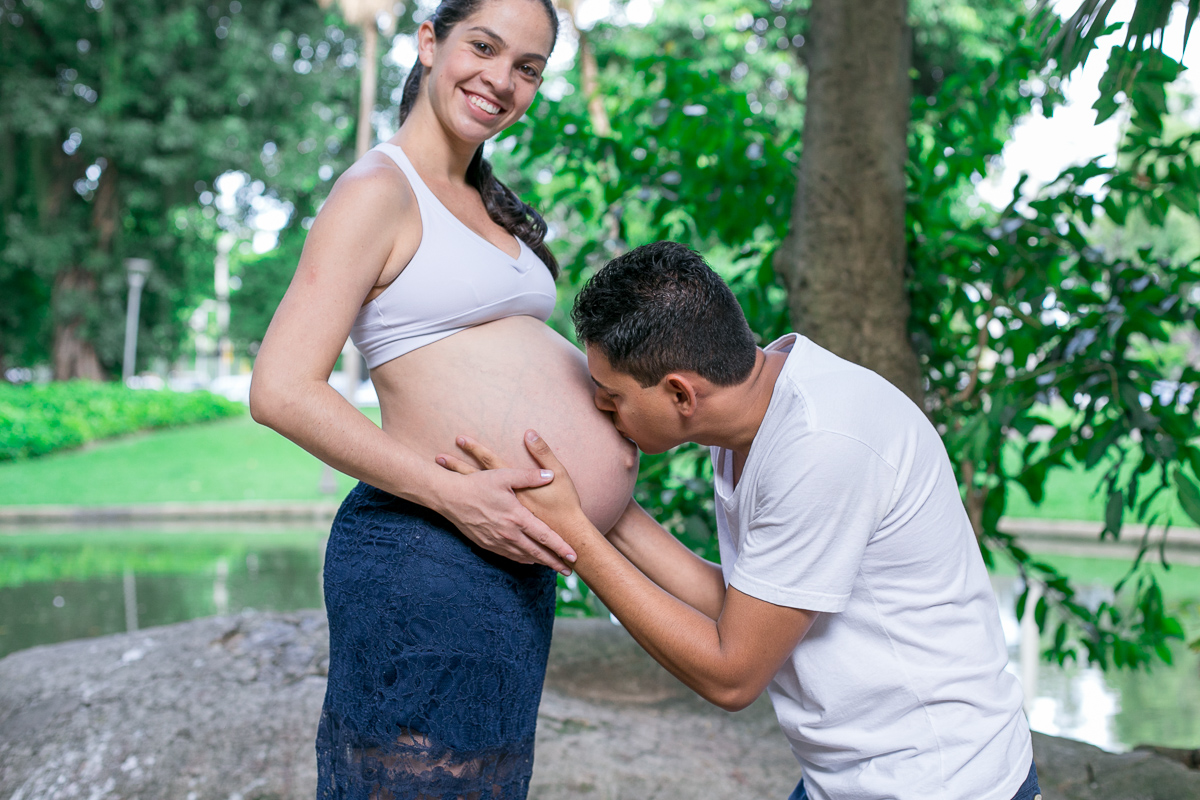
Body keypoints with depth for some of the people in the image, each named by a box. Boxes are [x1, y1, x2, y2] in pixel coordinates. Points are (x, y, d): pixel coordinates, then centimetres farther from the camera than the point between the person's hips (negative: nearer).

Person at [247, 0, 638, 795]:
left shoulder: (486, 204, 16)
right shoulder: (381, 189, -10)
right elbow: (283, 391, -18)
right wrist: (456, 497, -22)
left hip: (510, 558, 9)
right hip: (426, 559, -9)